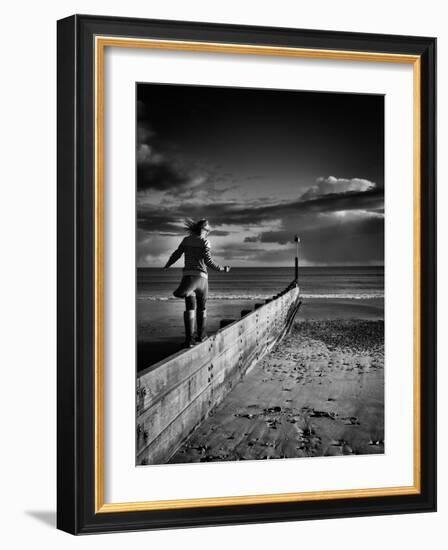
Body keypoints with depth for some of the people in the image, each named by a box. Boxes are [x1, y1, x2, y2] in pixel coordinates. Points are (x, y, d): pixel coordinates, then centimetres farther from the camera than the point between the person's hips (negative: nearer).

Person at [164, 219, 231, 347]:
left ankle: (189, 338, -21)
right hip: (201, 276, -2)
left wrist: (167, 265, 29)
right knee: (202, 307, 18)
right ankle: (201, 334, 30)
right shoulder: (204, 241, -3)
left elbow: (176, 255, 9)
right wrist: (223, 269, 3)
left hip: (187, 275, 2)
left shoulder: (186, 240, 10)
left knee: (190, 308, -6)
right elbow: (208, 262, -10)